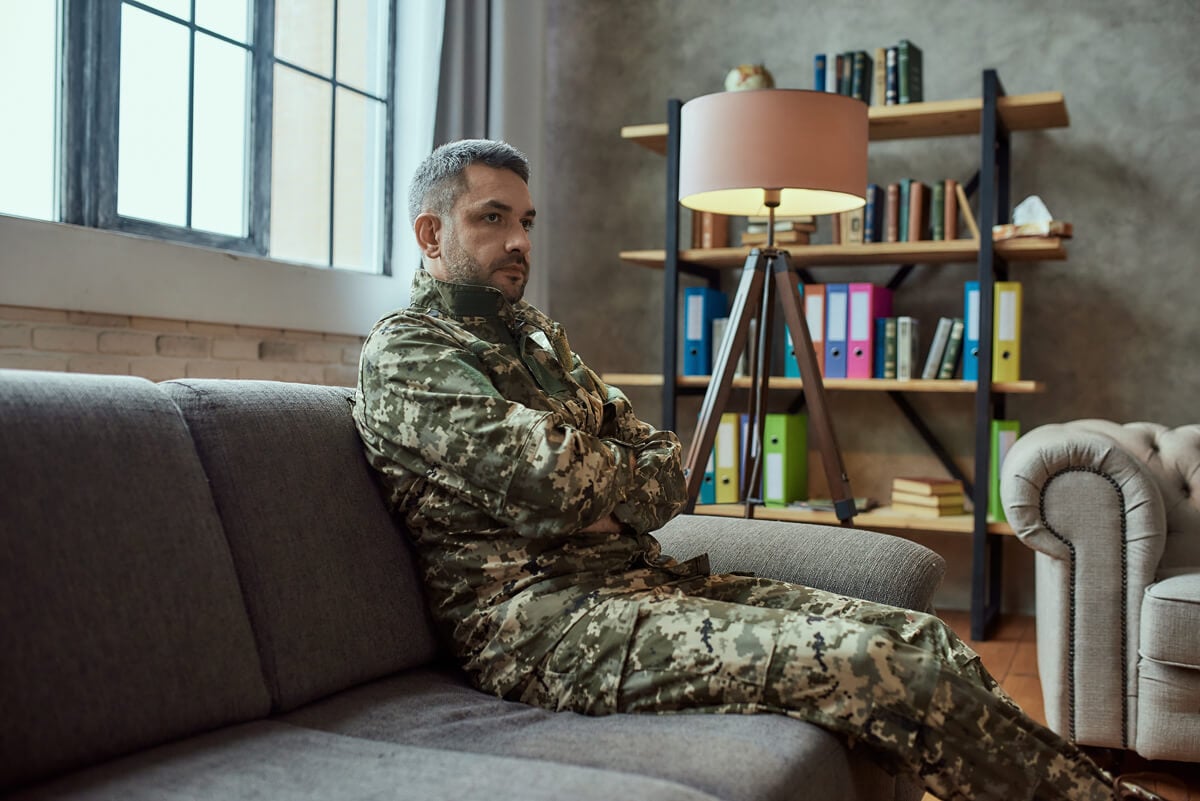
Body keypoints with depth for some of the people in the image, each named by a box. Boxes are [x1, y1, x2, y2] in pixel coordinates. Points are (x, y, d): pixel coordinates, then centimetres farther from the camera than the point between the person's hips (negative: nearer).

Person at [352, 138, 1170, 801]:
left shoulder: (536, 334, 20)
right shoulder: (403, 356, -6)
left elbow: (665, 467, 14)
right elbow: (554, 485, -21)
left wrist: (609, 499, -9)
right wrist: (628, 478, 0)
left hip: (641, 575, 8)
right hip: (542, 622, -8)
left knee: (926, 641, -7)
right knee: (874, 665, -22)